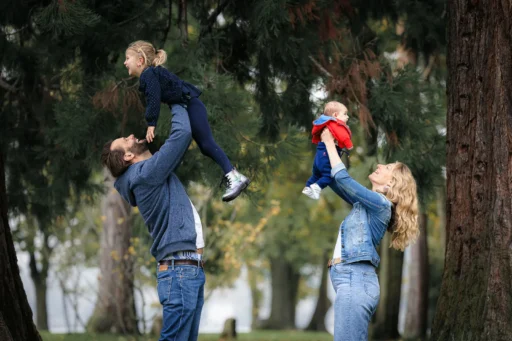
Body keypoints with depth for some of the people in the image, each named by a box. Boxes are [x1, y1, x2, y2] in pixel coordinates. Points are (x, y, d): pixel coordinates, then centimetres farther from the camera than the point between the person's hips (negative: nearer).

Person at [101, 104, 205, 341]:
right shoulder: (147, 172, -11)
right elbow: (182, 132, -15)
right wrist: (176, 104, 2)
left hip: (191, 270, 10)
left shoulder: (155, 171, 17)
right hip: (180, 271, -10)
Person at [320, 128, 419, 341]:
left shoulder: (381, 204, -4)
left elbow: (342, 179, -7)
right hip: (354, 281, 9)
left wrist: (330, 143, 4)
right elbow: (335, 180, 28)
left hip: (355, 280, -9)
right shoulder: (368, 204, 21)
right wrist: (326, 146, 21)